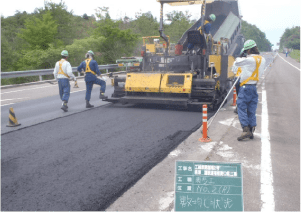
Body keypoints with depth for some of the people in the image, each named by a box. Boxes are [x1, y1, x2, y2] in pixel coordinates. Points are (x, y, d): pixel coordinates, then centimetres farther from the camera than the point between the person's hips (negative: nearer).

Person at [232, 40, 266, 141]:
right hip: (254, 87, 7)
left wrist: (238, 59, 17)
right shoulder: (262, 60, 7)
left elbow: (237, 63, -7)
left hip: (245, 87, -7)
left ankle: (246, 130, -11)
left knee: (241, 109, -2)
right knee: (251, 111, 12)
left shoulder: (249, 60, -17)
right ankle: (251, 131, 16)